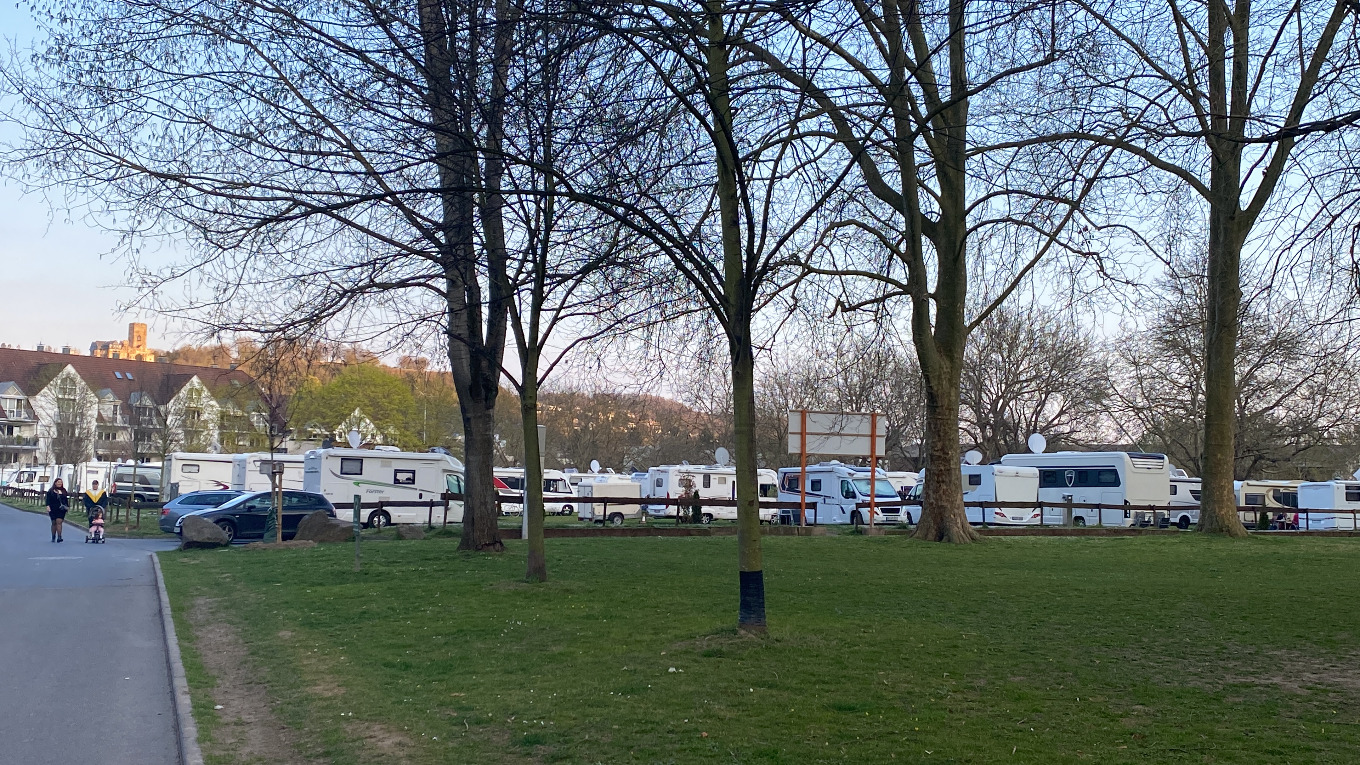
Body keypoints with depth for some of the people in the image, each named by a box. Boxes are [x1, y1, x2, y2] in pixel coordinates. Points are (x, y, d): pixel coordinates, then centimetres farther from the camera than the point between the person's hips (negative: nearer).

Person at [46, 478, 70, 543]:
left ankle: (59, 537, -18)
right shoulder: (51, 491, 3)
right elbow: (48, 499, -2)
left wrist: (67, 506, 11)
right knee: (54, 523, 9)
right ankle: (53, 537, 22)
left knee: (59, 522, -12)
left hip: (61, 509, 0)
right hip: (53, 510, 0)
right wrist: (48, 506, -14)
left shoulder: (64, 491, 11)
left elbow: (66, 499, 17)